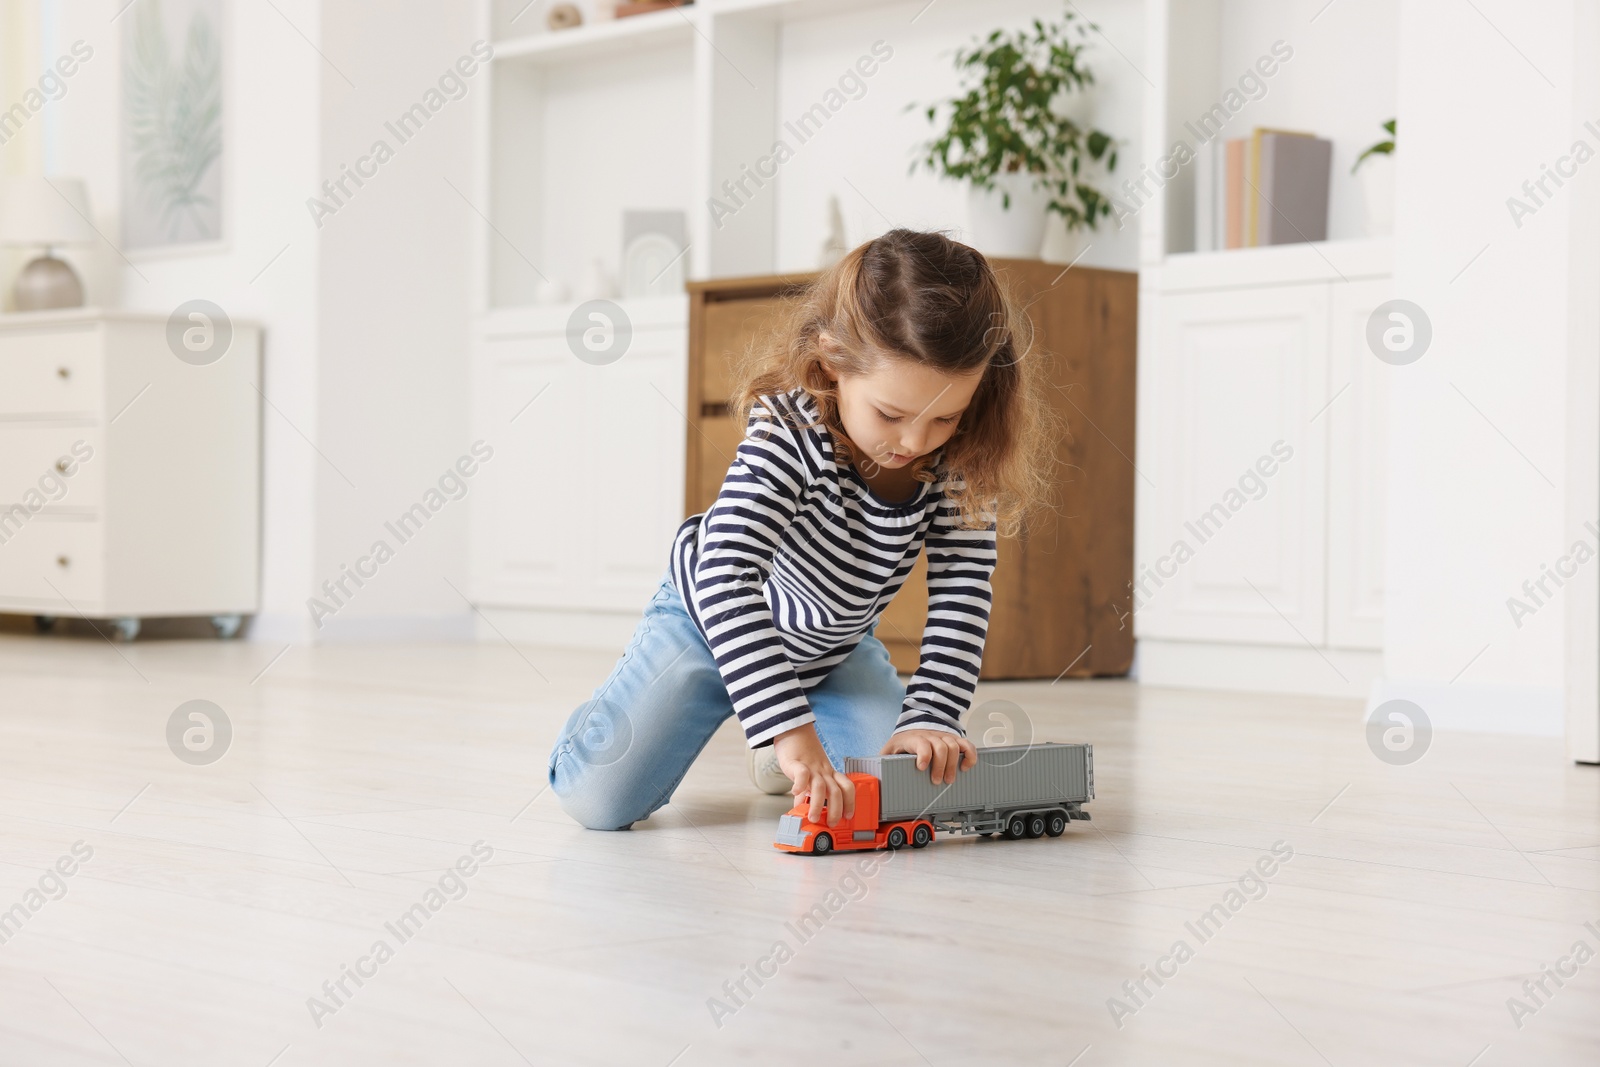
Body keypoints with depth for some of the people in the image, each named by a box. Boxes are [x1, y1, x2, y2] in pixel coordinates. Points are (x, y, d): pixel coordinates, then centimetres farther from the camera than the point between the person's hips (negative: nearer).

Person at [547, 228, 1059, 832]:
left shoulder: (964, 464, -25)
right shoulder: (788, 431, -39)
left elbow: (961, 591, -21)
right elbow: (726, 581, -46)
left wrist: (931, 716, -35)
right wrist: (790, 730, -54)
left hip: (837, 643, 4)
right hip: (713, 623, -4)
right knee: (598, 800, -14)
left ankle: (777, 760, 22)